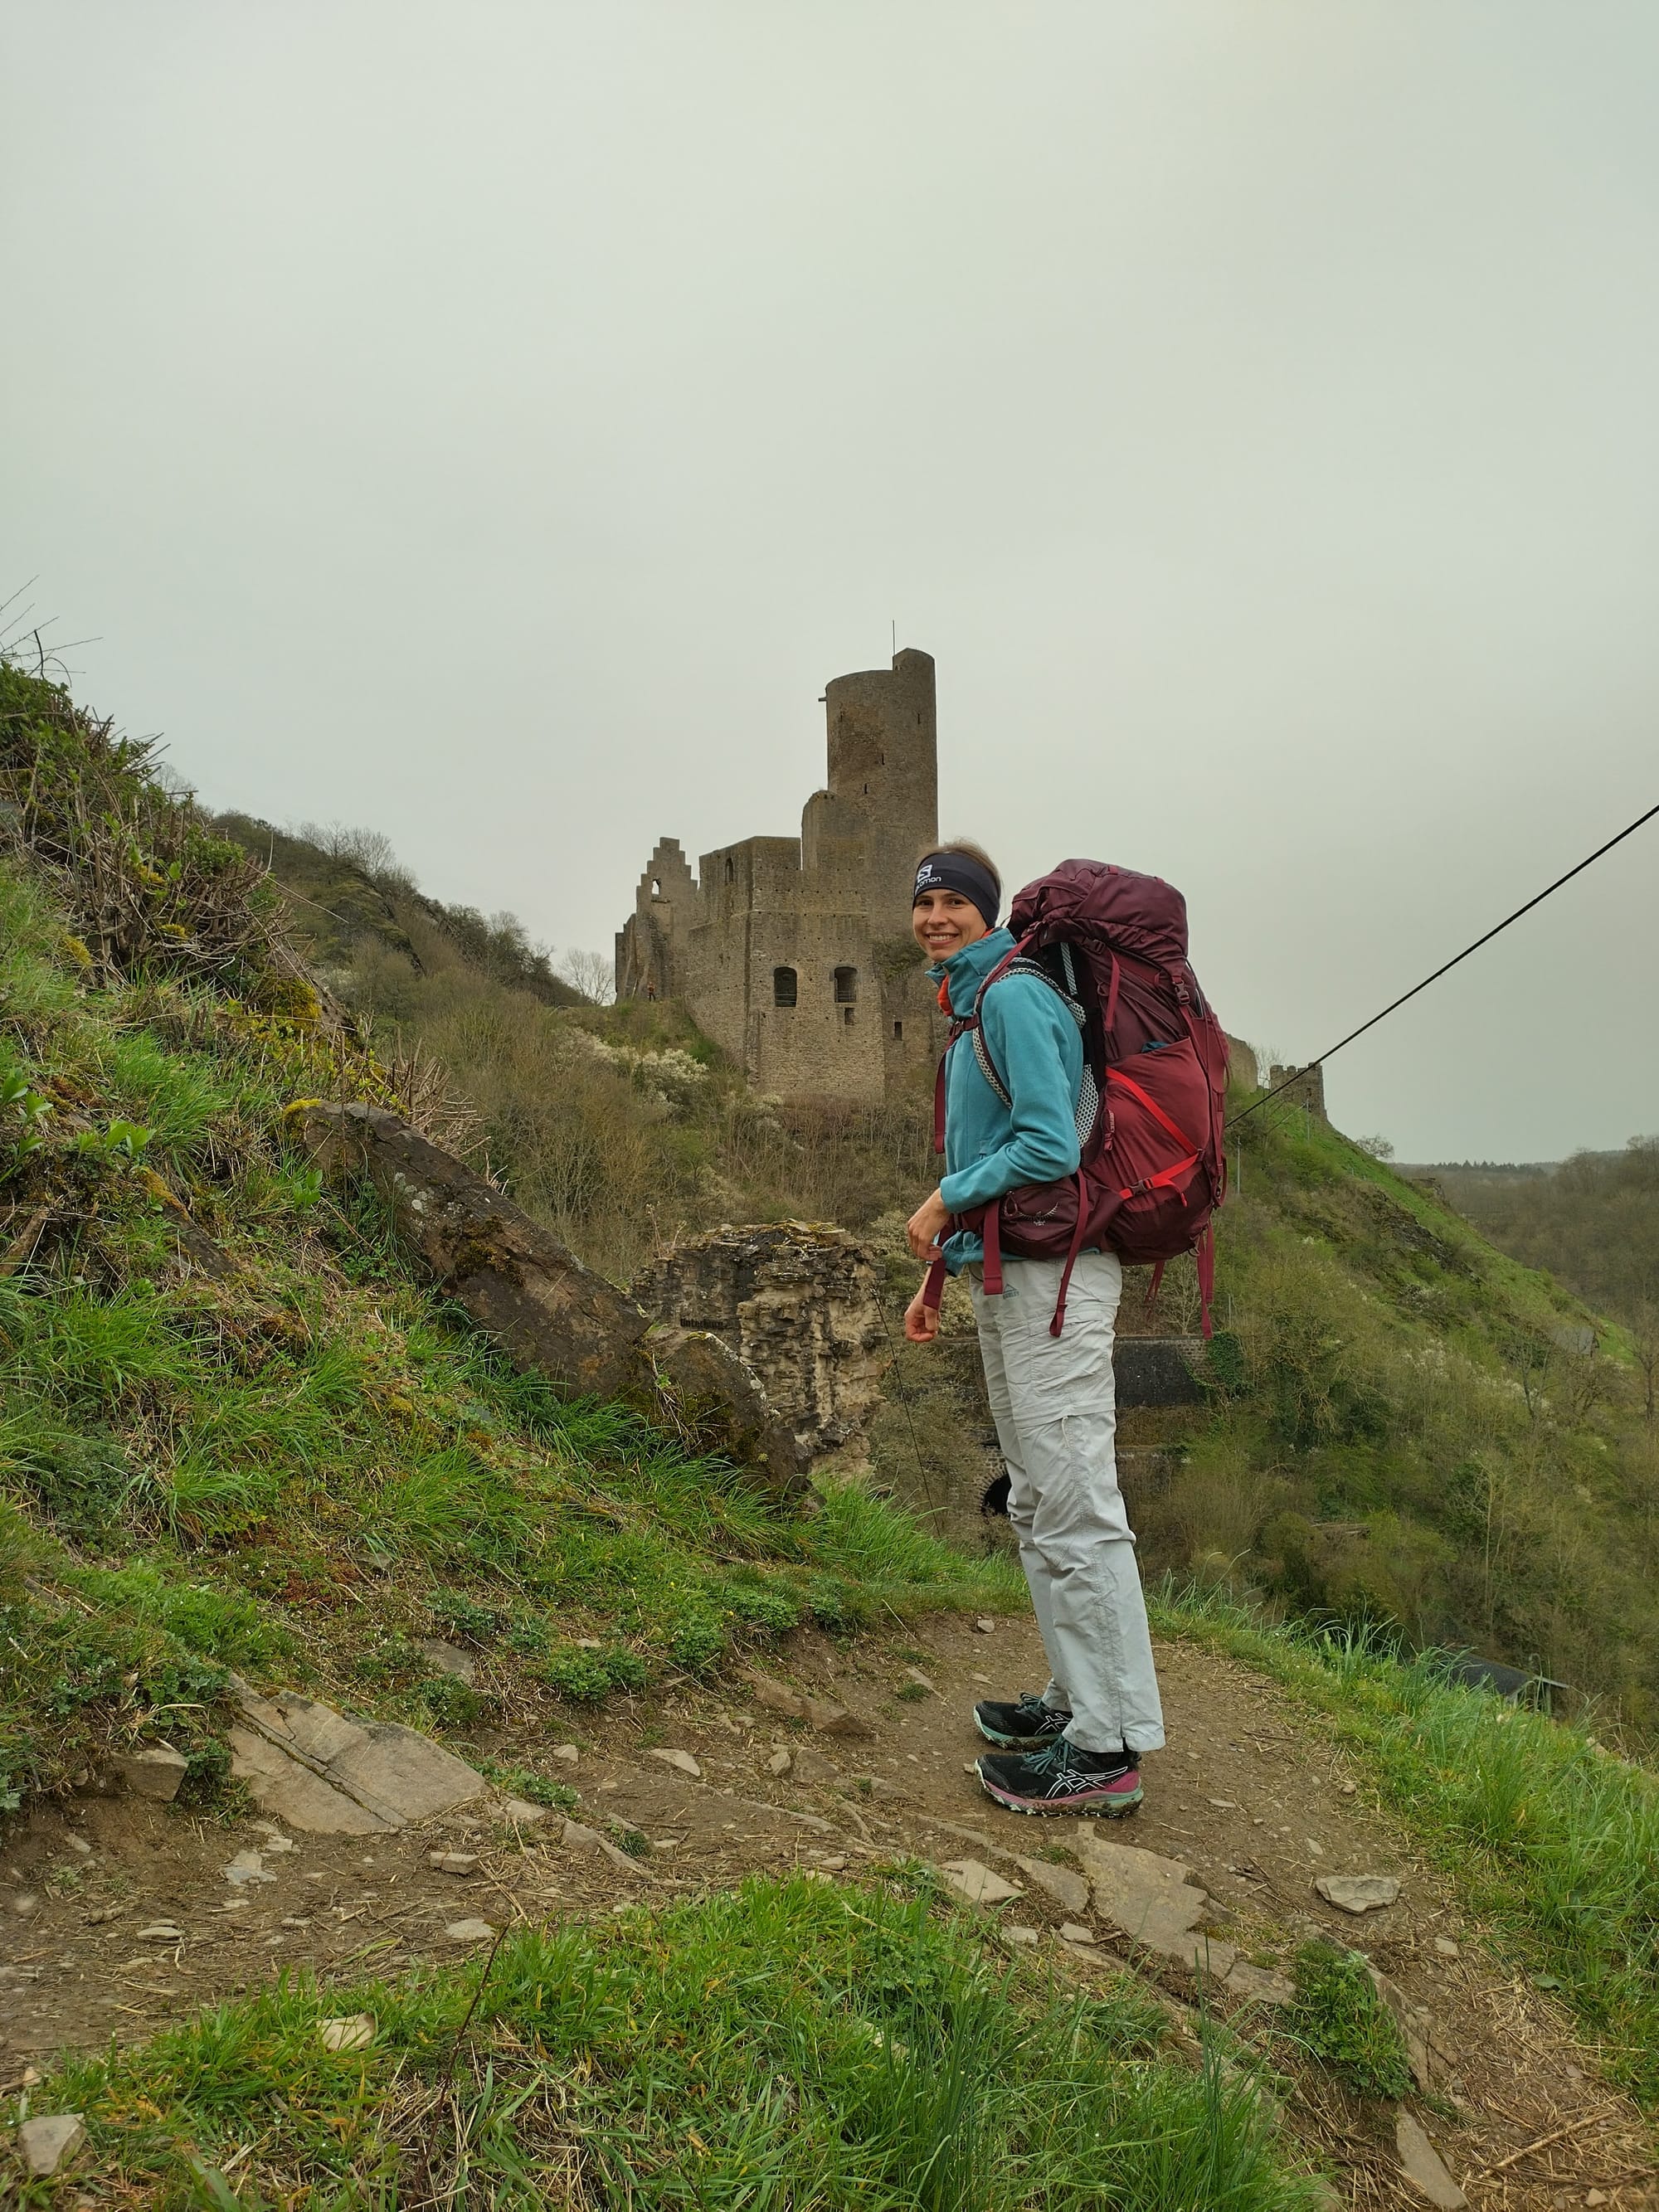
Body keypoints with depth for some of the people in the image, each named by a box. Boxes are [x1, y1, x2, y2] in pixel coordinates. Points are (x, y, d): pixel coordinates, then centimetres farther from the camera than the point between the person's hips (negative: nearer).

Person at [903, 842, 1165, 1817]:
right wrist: (938, 1273, 20)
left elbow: (1050, 1147, -21)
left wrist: (944, 1200, -11)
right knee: (1039, 1505, 17)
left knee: (1076, 1508, -6)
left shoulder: (1017, 998, -12)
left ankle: (1108, 1747, 2)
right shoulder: (971, 1008, 19)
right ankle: (1077, 1698, 29)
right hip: (1006, 1278, 11)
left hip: (1053, 1276, -11)